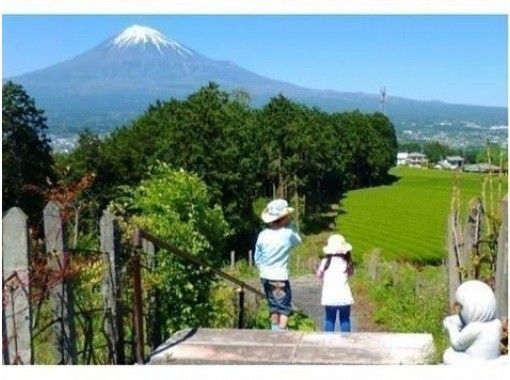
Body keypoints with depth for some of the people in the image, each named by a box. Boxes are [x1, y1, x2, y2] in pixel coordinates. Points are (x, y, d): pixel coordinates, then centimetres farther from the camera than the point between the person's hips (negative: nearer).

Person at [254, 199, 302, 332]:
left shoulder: (263, 234, -4)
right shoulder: (288, 233, -16)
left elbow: (257, 257, 5)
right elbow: (298, 240, 7)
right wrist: (289, 225, 4)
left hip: (265, 277, 5)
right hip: (280, 277, -5)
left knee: (273, 306, 21)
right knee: (284, 308, 5)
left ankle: (275, 330, 32)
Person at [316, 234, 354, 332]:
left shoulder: (325, 261, -2)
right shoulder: (346, 262, -1)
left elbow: (318, 275, 8)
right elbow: (351, 273, 16)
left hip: (329, 297, 0)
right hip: (344, 297, 0)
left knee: (329, 320, 9)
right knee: (345, 320, 10)